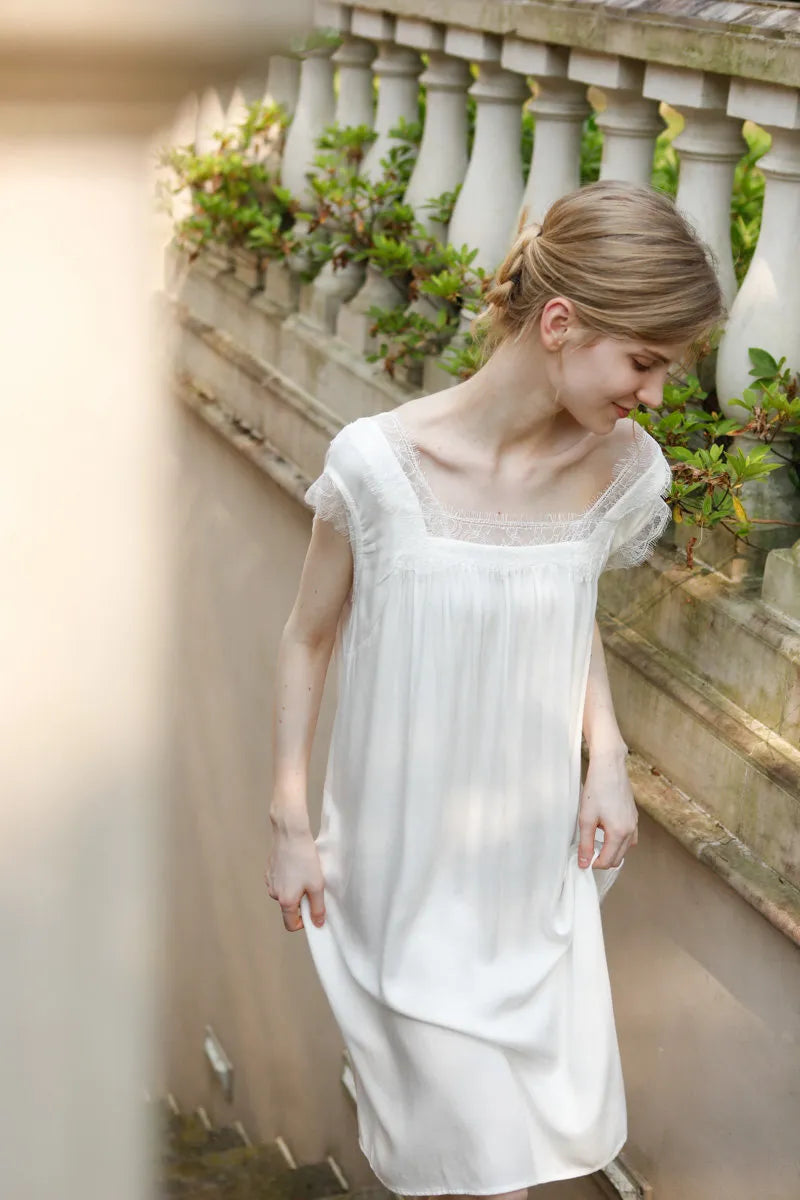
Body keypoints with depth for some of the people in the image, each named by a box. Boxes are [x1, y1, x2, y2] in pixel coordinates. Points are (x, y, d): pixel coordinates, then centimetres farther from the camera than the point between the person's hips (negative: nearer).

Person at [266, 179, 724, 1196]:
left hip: (536, 855, 4)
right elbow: (308, 639, -8)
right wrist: (289, 825, -3)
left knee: (556, 1118, 16)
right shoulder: (381, 463, -22)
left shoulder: (615, 467, -9)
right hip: (409, 859, -4)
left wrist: (606, 760, -3)